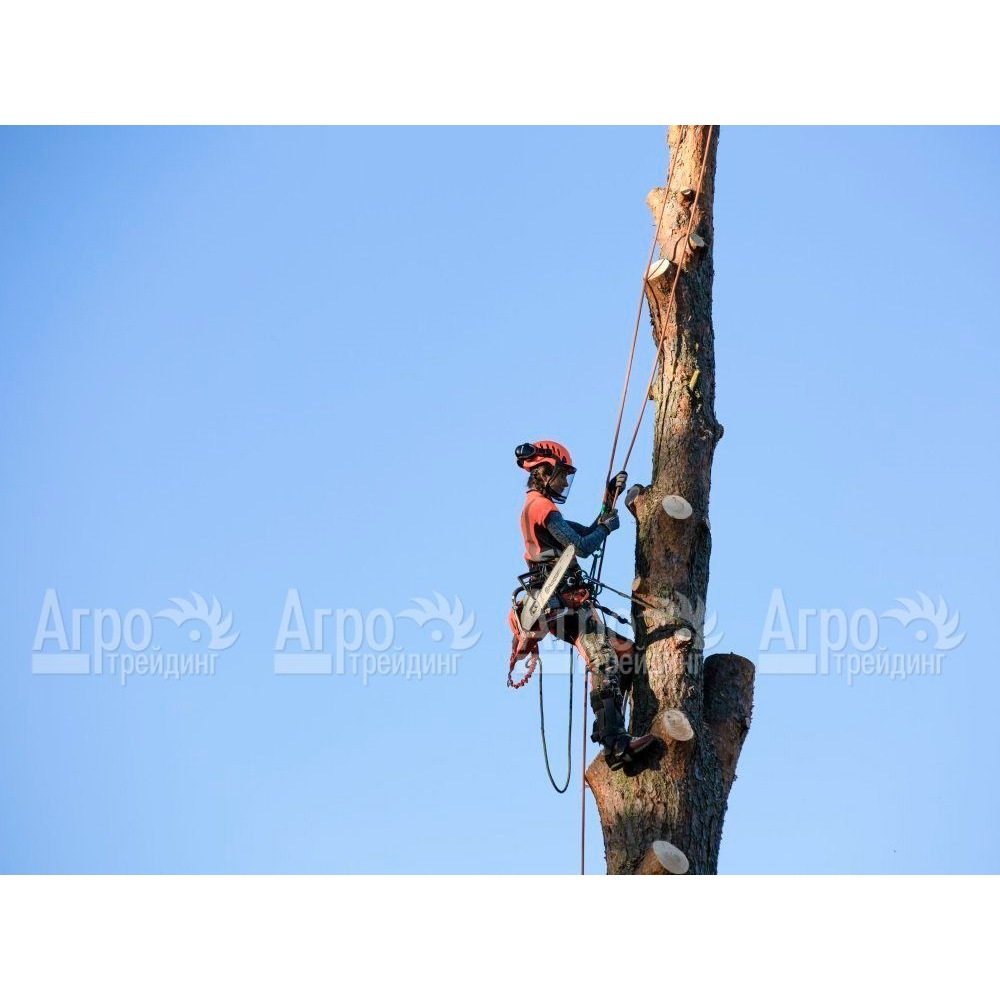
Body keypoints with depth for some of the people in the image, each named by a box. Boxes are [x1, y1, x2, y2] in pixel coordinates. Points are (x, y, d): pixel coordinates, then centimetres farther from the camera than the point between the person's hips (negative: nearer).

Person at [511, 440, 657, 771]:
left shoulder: (537, 507, 26)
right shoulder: (542, 506, -6)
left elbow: (588, 533, 29)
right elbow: (583, 546, -13)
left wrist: (610, 499, 23)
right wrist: (609, 525, 5)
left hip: (560, 606, 11)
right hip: (566, 601, -11)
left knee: (626, 652, 12)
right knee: (604, 662, -23)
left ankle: (608, 730, 4)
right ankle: (615, 743, -37)